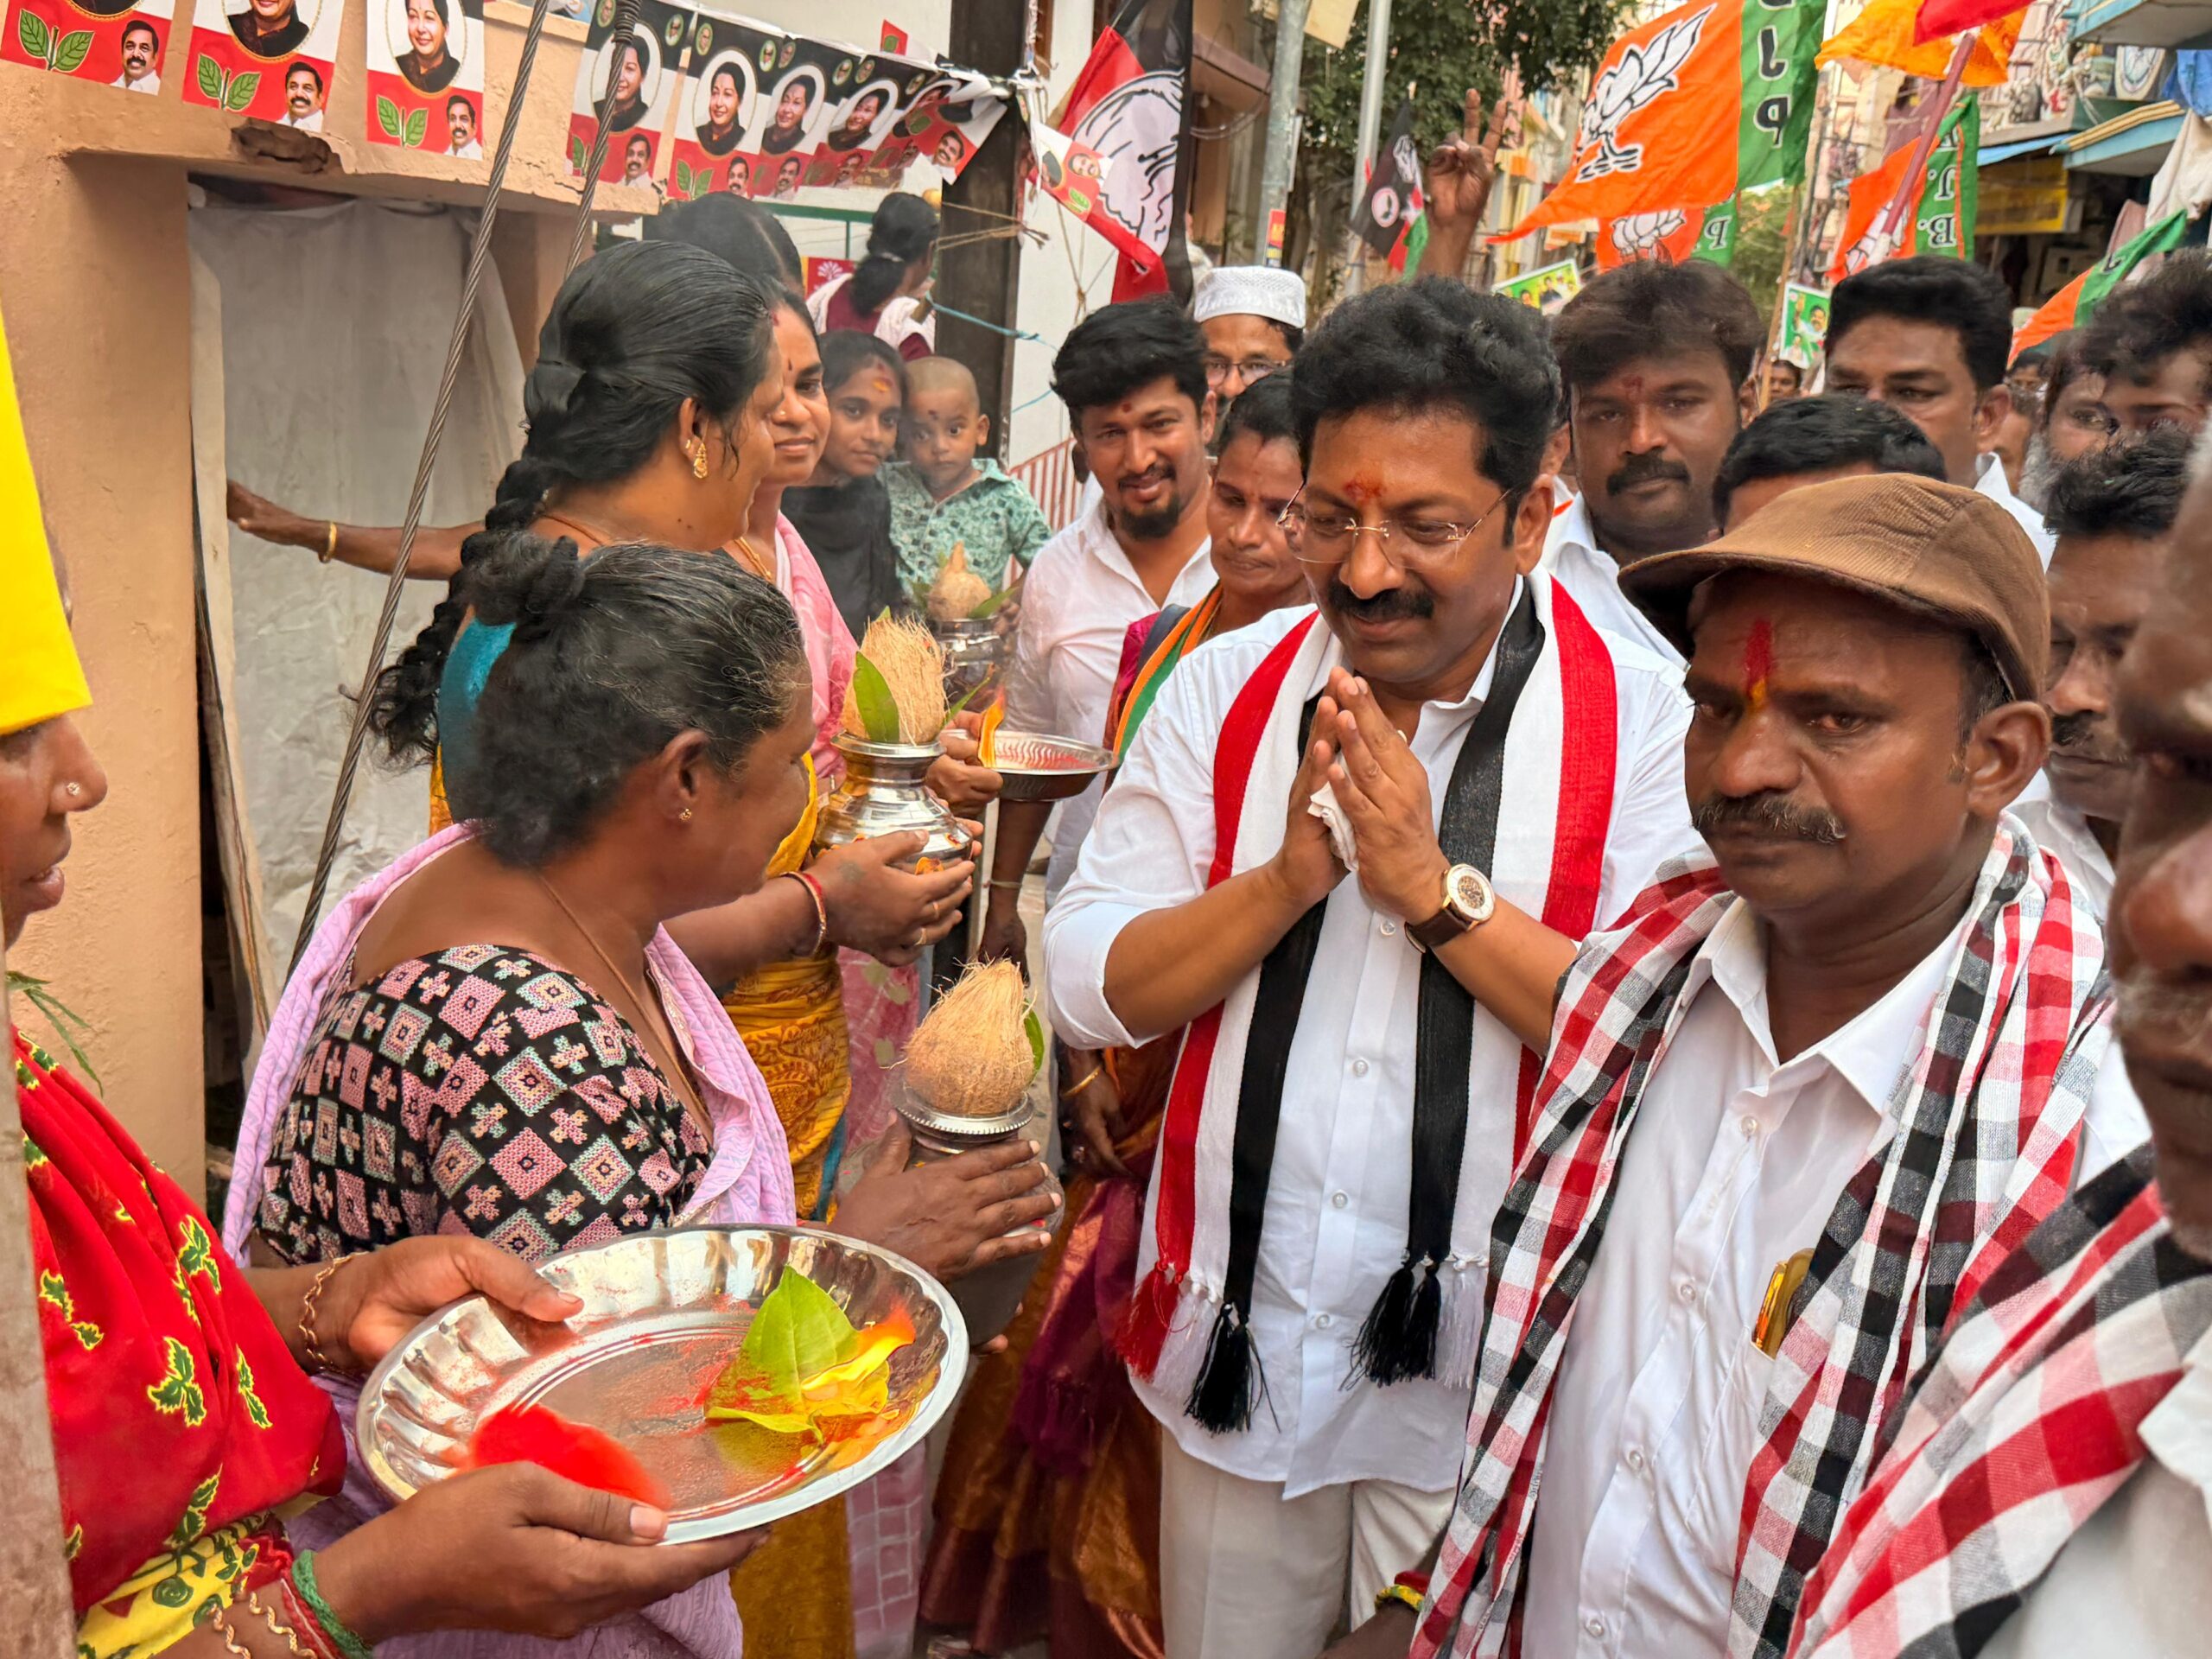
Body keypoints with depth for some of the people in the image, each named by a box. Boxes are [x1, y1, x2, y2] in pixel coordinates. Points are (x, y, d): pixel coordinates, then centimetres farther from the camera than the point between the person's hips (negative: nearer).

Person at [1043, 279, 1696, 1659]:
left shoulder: (1641, 720, -10)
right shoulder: (1223, 690, -1)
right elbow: (1089, 990, -5)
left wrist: (1439, 891, -25)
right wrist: (1286, 876, -19)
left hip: (1480, 1389, -3)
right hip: (1235, 1352, 3)